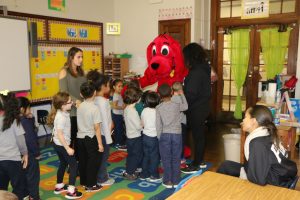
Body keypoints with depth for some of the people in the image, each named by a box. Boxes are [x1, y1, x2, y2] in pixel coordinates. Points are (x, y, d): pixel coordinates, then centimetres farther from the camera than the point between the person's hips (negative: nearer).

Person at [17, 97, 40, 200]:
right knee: (33, 176, 7)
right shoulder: (25, 121, -23)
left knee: (24, 176, 20)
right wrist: (37, 153, -14)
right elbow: (30, 140, -25)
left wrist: (31, 118, -1)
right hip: (29, 154, -8)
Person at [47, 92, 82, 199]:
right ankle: (71, 191, 1)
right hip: (62, 145, -9)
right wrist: (68, 148, -26)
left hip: (57, 144, 10)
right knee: (73, 165, -1)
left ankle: (59, 186, 37)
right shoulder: (62, 117, -27)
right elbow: (60, 134, -28)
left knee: (63, 164, 23)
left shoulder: (60, 113, 3)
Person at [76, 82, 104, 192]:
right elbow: (97, 127, -18)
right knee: (93, 162, 7)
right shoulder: (94, 108, -18)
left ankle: (83, 181, 33)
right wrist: (100, 143, -13)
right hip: (91, 138, -6)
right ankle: (90, 185, 14)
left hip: (80, 137, 7)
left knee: (83, 160, 18)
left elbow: (79, 123, 10)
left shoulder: (80, 106, 1)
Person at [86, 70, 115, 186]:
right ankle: (102, 179, 18)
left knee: (102, 156, 19)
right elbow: (104, 121, -22)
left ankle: (102, 175, 32)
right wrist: (109, 137, -17)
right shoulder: (103, 101, -22)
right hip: (103, 133, -9)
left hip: (99, 132, 9)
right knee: (103, 156, 5)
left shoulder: (96, 99, 5)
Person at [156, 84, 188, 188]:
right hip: (177, 134, 1)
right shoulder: (177, 105, -4)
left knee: (166, 160, 9)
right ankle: (176, 181, 19)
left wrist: (159, 137, 5)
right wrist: (182, 94, 27)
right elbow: (185, 106, 19)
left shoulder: (158, 108, -6)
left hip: (165, 135, -1)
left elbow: (158, 125, -6)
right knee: (176, 159, 10)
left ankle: (167, 181, 15)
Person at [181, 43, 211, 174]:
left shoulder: (196, 72, -22)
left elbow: (190, 94, -23)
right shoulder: (203, 68, 8)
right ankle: (200, 161, 32)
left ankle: (196, 165, 14)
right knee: (200, 135, 18)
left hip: (196, 110, -9)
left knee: (197, 136, 1)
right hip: (202, 107, 10)